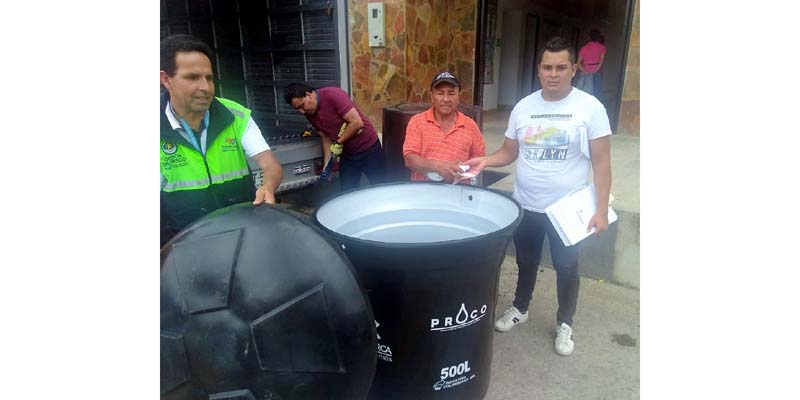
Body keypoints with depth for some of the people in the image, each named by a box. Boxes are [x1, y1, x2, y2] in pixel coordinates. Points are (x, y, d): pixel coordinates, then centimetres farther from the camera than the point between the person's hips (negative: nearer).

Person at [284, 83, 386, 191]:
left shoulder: (333, 95, -22)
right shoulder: (309, 114, 0)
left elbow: (357, 123, -25)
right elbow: (326, 138, 6)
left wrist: (338, 143, -15)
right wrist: (327, 165, -3)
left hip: (368, 149, -6)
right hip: (347, 154, 6)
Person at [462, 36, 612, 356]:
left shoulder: (590, 107, -11)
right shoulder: (523, 107, -1)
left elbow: (601, 162, -10)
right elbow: (509, 152, 6)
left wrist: (601, 210, -14)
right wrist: (485, 160, -15)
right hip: (526, 206, 3)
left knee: (566, 267, 14)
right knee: (526, 261, 21)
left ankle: (564, 323, 37)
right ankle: (519, 308, 45)